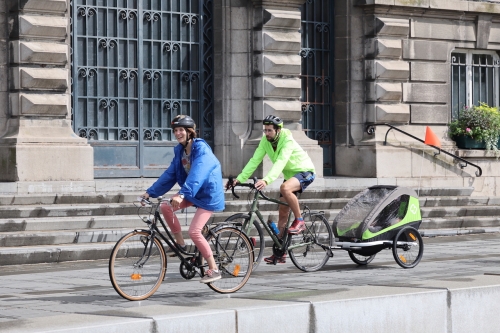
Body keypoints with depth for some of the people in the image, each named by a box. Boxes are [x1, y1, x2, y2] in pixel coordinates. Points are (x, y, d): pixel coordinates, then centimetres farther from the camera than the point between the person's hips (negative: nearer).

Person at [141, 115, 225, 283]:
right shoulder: (180, 150, 3)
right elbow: (170, 174, 4)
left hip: (208, 194, -8)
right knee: (166, 207, -10)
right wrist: (150, 192, -2)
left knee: (194, 231, -18)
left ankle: (214, 269, -7)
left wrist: (182, 194, -49)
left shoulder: (201, 149, -22)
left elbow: (196, 174, -37)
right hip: (192, 192, 8)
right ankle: (180, 243, 7)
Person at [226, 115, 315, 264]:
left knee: (285, 188, -37)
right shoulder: (265, 141, -7)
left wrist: (266, 180, -54)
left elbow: (280, 162, -40)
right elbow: (254, 161, -11)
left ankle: (299, 221, -19)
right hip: (290, 174, 7)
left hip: (304, 172, -7)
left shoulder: (287, 140, -27)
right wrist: (239, 179, -23)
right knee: (282, 212, 3)